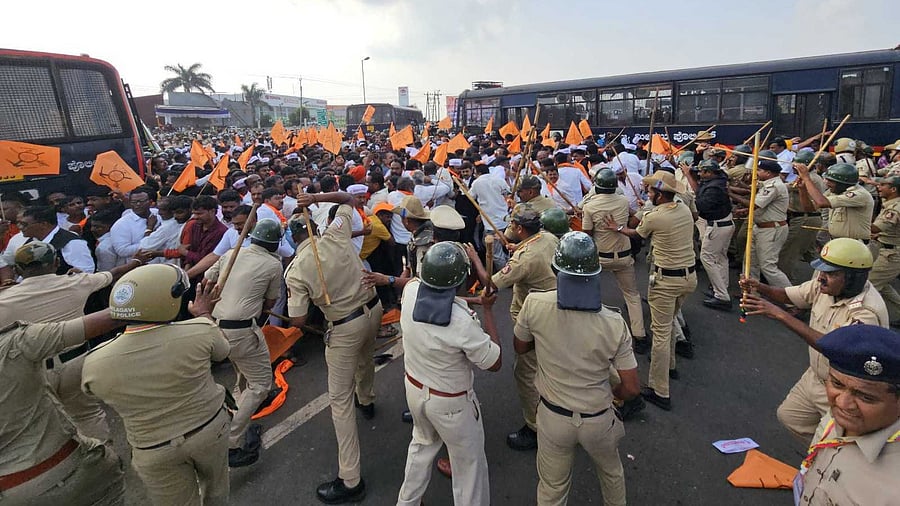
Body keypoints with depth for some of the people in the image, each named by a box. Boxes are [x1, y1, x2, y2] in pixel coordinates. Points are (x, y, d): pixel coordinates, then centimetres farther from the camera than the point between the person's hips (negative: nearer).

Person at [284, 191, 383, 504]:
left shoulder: (295, 270, -14)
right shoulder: (336, 235, -6)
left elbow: (298, 321, -12)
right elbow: (348, 198, 11)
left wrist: (298, 295, 6)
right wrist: (317, 197, 2)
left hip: (345, 327, -6)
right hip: (373, 308, 6)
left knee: (340, 399, 5)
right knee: (365, 359, 36)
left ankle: (350, 481, 10)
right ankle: (367, 401, 68)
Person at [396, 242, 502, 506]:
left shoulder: (409, 291, -19)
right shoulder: (462, 321, -35)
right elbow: (495, 363, -20)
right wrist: (488, 309, -17)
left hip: (414, 389, 7)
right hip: (452, 402, -6)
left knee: (422, 444, 32)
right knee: (469, 463, 18)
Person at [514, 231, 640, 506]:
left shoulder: (535, 304, -23)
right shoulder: (614, 323, -22)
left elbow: (520, 347, -3)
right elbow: (632, 388, -14)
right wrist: (610, 392, 7)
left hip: (553, 417, 0)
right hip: (598, 419, 1)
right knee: (611, 473, 33)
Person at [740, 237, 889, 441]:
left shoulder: (869, 310, -31)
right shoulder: (825, 284, -10)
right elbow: (787, 295, 1)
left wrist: (780, 314, -44)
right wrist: (759, 287, -21)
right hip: (815, 377, 7)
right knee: (788, 416, 18)